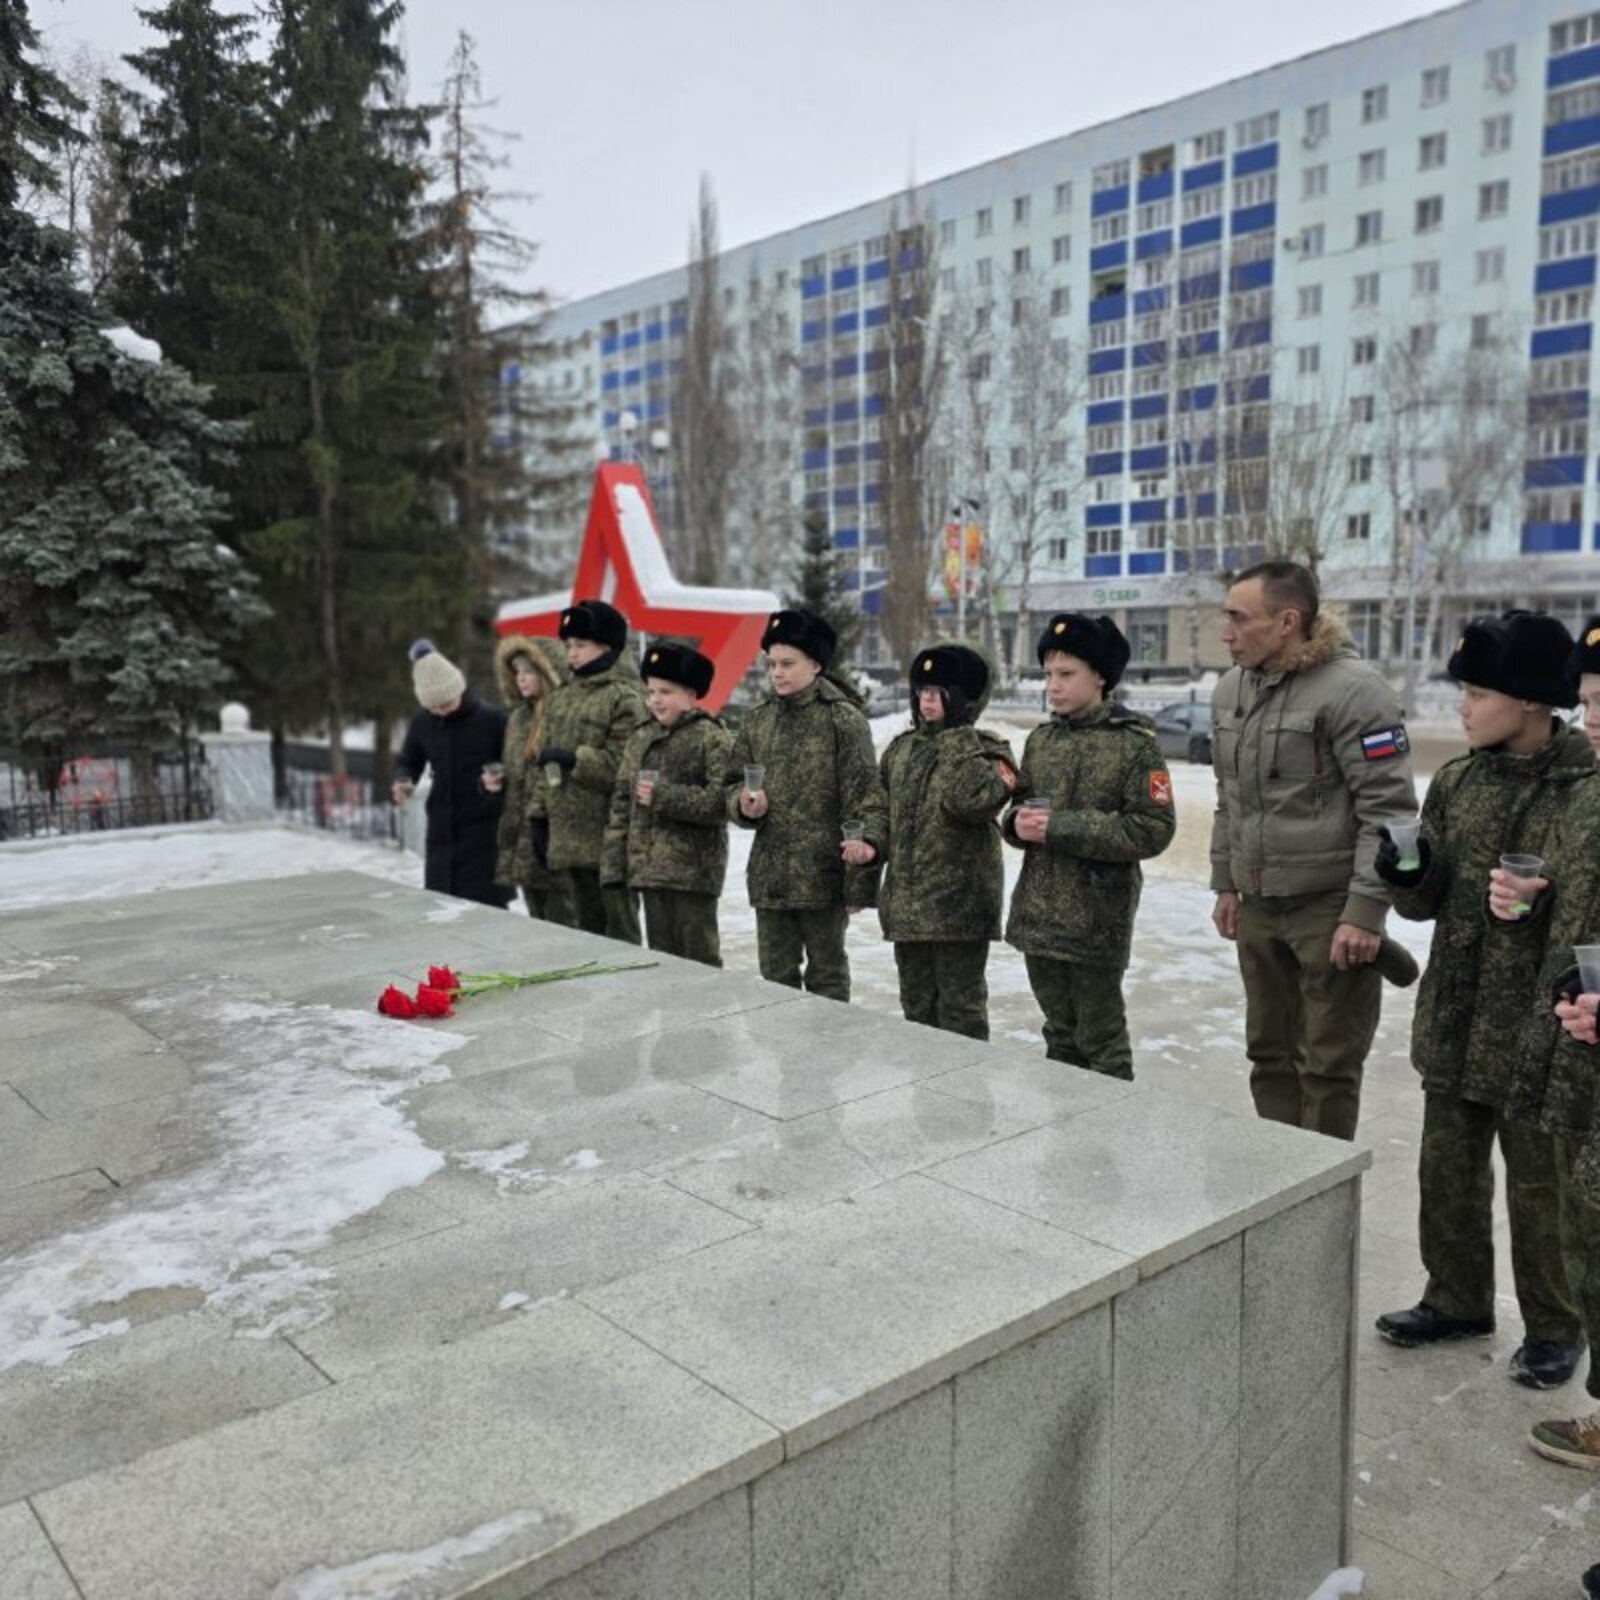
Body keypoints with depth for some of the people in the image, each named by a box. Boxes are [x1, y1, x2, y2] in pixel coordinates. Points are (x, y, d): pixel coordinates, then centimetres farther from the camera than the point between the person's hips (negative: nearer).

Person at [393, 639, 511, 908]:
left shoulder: (492, 719, -10)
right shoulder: (422, 724, 3)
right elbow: (408, 761, 18)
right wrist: (403, 781, -4)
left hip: (484, 832, -4)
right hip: (441, 832, 5)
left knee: (487, 907, -2)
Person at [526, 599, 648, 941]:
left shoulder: (625, 697, -10)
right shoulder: (562, 696, 15)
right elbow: (547, 760, 21)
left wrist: (573, 758, -20)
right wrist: (539, 813, 16)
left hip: (608, 836, -8)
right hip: (569, 836, 8)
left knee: (619, 928, -1)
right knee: (586, 925, 16)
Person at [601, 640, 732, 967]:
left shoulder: (712, 737, -7)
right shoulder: (641, 739, 12)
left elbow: (721, 800, -18)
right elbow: (621, 802, 13)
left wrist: (664, 796, -19)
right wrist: (614, 862, 7)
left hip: (693, 869, -6)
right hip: (649, 867, 6)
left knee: (698, 955, 0)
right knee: (661, 955, 14)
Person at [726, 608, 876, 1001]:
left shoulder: (843, 719, -9)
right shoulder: (757, 721, 8)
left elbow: (859, 800, -11)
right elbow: (733, 782, 14)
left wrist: (857, 883, -13)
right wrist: (744, 804, -11)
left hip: (822, 875, -5)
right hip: (769, 875, 5)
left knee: (826, 975, 9)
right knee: (775, 976, 14)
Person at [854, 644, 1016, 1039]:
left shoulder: (984, 748, -8)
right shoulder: (902, 748, 11)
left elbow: (971, 799, -25)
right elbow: (880, 805, 14)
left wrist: (959, 738, -19)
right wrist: (872, 844, -4)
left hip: (959, 900, -6)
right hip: (906, 900, 6)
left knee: (960, 1006, 3)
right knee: (916, 1005, 18)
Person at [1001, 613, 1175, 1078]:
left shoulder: (1134, 743, -10)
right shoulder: (1040, 740, 8)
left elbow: (1153, 830, -17)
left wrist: (1061, 828, -21)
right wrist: (1019, 822, -7)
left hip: (1096, 920, -6)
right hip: (1039, 915, 6)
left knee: (1101, 1042, 6)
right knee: (1059, 1035, 18)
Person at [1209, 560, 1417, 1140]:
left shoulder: (1351, 688, -16)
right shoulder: (1230, 689, 7)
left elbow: (1389, 809, -17)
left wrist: (1365, 913, -19)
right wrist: (1226, 883, 16)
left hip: (1331, 909, -7)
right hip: (1257, 908, 7)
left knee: (1327, 1066, 3)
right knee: (1269, 1054, 16)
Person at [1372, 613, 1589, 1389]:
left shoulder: (1588, 788, -13)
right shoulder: (1456, 781, 3)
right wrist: (1406, 871, -13)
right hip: (1454, 1021, 5)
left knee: (1541, 1186, 10)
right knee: (1447, 1170, 17)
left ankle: (1554, 1327, 30)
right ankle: (1458, 1298, 36)